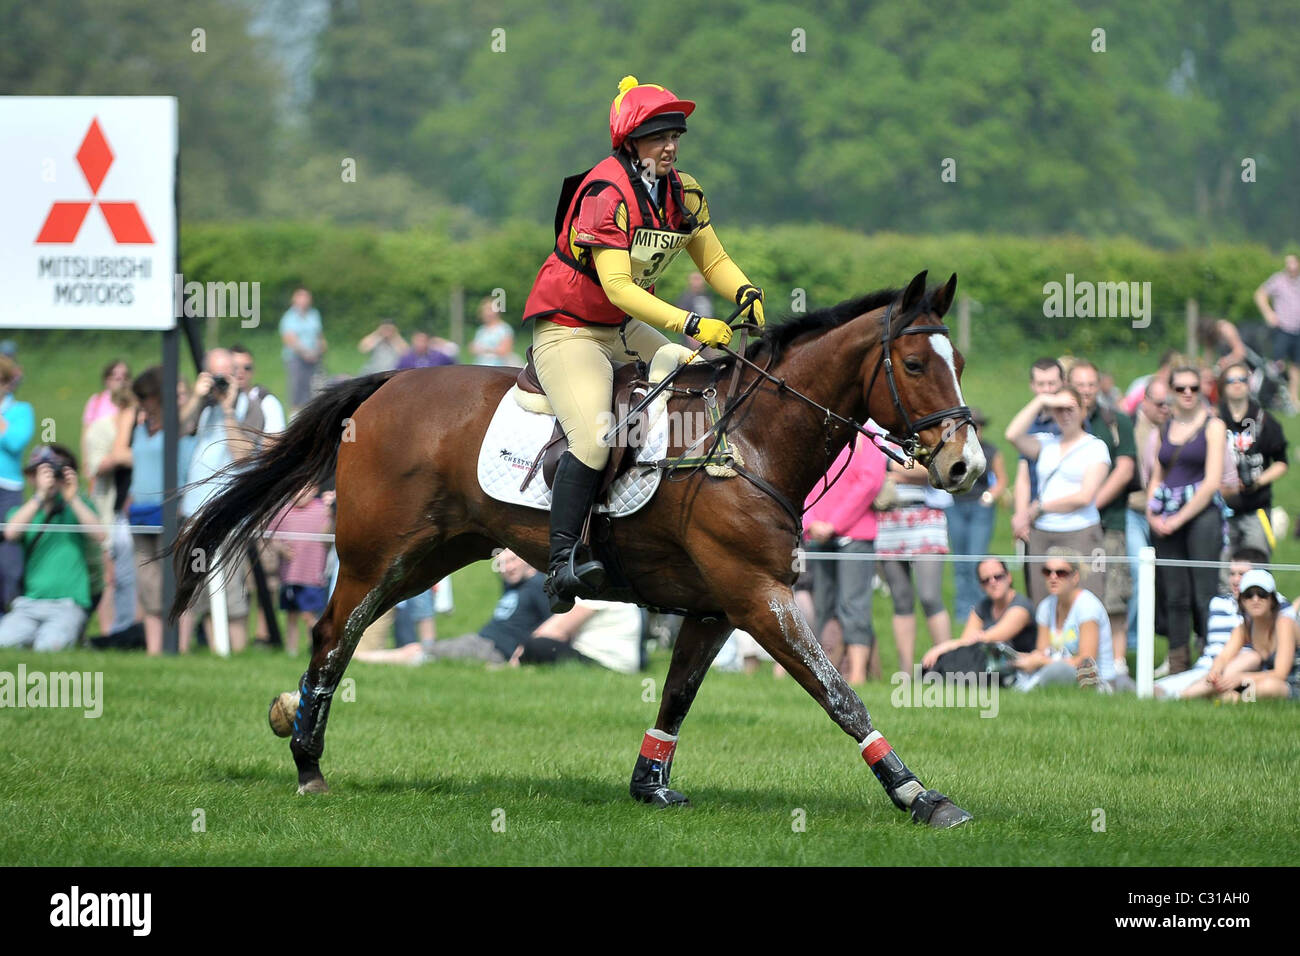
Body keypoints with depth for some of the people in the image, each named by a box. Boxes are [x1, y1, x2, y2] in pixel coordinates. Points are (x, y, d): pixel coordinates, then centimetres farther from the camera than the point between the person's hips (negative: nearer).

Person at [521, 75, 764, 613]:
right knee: (594, 439, -28)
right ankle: (561, 563, -28)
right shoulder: (606, 191, -23)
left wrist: (746, 293, -15)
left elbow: (714, 261, 8)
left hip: (626, 328, 9)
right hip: (567, 328, -9)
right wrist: (690, 324, -37)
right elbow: (617, 287, -30)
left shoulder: (681, 191, 2)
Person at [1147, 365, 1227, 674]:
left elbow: (1212, 482, -9)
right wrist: (1152, 513, 0)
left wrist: (1178, 519, -10)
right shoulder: (1165, 428, 14)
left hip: (1202, 513, -5)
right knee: (1174, 595, 4)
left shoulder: (1213, 426, -2)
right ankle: (1177, 664, 8)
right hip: (1166, 517, 5)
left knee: (1205, 594, -9)